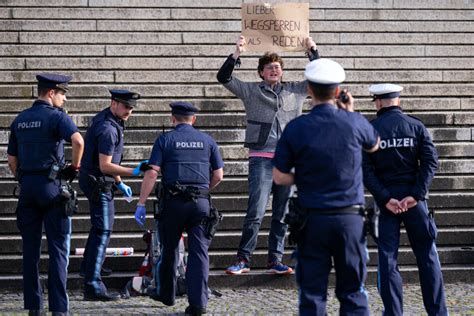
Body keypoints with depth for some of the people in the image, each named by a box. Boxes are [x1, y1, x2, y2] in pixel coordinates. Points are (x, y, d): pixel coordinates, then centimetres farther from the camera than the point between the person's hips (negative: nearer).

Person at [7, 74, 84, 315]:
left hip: (27, 186, 5)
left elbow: (12, 160, 14)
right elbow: (78, 141, -24)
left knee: (30, 248, 9)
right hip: (51, 186, -5)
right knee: (58, 248, -1)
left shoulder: (20, 120, 13)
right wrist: (74, 168, -10)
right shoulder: (57, 116, -6)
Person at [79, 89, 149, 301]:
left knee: (104, 221, 28)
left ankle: (89, 265, 48)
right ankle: (92, 287, -19)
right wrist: (133, 172, -30)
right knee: (102, 230, -14)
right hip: (97, 182, -11)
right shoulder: (107, 129, -24)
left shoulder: (109, 120, 8)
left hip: (101, 180, 11)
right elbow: (105, 166, -28)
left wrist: (119, 182, 19)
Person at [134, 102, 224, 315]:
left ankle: (166, 294, 30)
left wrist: (141, 204, -5)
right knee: (199, 251, 1)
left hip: (174, 201, -1)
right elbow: (218, 176, 10)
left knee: (169, 249, 16)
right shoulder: (207, 140, 10)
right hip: (201, 202, 1)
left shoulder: (165, 140, 2)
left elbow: (152, 173, -6)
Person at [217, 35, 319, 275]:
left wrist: (313, 52, 10)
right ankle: (243, 259, -3)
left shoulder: (294, 91, 14)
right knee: (256, 212, -9)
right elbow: (224, 77, 0)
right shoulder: (251, 91, 7)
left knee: (282, 214, 6)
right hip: (261, 158, -3)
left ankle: (275, 261, 12)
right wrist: (236, 55, -10)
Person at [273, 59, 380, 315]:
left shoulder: (296, 128, -7)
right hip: (350, 218, 1)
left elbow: (280, 177, -2)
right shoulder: (354, 123, -5)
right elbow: (374, 145, 18)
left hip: (312, 219, 0)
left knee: (312, 293, 5)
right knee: (352, 292, 8)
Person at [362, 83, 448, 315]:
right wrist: (416, 195, -13)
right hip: (414, 197, 1)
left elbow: (366, 170, -10)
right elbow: (430, 161, -8)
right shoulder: (416, 126, 2)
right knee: (427, 257, 9)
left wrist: (385, 198, -12)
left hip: (385, 198, -1)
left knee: (387, 259, 5)